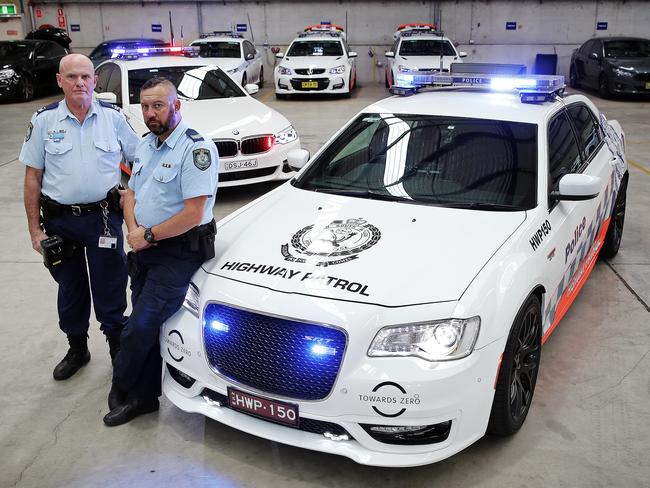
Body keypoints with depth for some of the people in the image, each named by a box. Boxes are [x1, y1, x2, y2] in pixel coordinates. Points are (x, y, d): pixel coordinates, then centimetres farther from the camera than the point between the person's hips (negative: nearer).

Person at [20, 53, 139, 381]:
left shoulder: (113, 117, -1)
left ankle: (118, 348, 24)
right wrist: (34, 228, -2)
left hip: (103, 217, -1)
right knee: (70, 289, 14)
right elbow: (32, 177, 1)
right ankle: (77, 349, 32)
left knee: (110, 289, 6)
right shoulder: (44, 120, -1)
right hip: (60, 221, 1)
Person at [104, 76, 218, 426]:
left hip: (179, 252, -8)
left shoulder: (196, 148, -15)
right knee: (147, 326, 11)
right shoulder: (146, 144, 13)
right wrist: (133, 229, -2)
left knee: (141, 325, -9)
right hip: (144, 252, 8)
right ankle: (144, 397, 23)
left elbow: (193, 214, -21)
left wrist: (149, 235, -13)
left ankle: (121, 388, 14)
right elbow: (131, 193, 19)